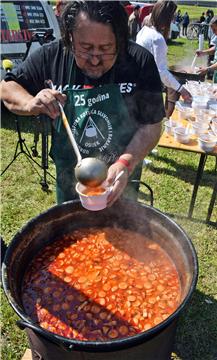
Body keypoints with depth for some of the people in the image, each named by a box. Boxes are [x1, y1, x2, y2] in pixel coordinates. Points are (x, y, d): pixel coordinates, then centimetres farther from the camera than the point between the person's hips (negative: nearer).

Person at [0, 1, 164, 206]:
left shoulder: (140, 62, -18)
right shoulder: (51, 57, -14)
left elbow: (151, 125, -15)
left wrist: (126, 163, -31)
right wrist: (30, 104, -24)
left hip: (120, 182, -1)